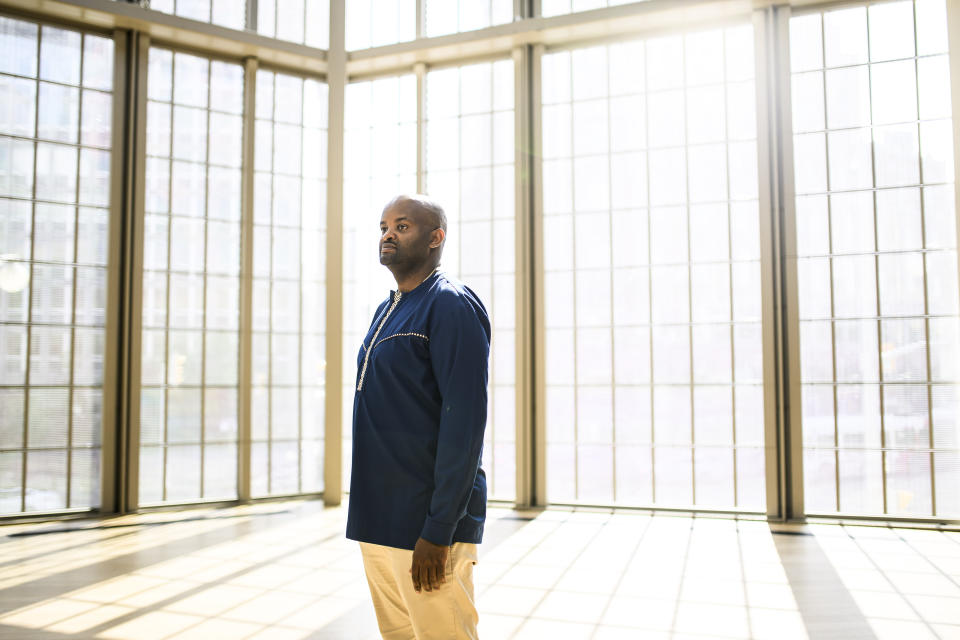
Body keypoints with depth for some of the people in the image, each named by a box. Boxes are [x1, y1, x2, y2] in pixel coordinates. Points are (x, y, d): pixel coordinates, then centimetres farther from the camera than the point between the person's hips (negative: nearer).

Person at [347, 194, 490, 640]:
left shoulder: (451, 305, -12)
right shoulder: (386, 311, 15)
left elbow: (465, 420, -19)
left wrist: (438, 531, -22)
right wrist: (367, 512, 18)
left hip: (425, 524, -8)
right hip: (378, 519, 9)